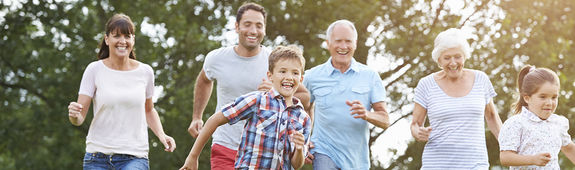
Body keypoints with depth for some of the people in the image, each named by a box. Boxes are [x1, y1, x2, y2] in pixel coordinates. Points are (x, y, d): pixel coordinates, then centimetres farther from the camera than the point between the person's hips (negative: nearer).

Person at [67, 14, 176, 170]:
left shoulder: (145, 72, 5)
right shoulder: (94, 70, -1)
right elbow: (79, 118, -4)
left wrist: (161, 135, 5)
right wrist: (74, 114, -26)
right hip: (98, 157, 0)